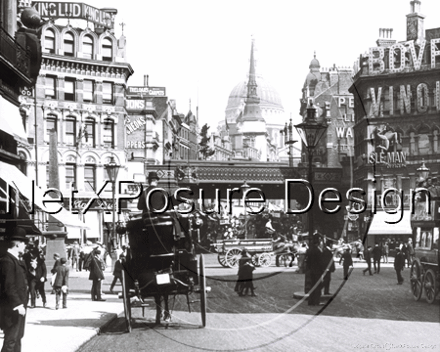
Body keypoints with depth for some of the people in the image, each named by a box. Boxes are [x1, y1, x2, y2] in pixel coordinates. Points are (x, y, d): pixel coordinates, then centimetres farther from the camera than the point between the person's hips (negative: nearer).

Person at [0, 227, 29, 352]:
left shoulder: (16, 260, 12)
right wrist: (17, 304, -23)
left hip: (19, 306, 10)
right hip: (12, 309, -10)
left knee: (17, 337, 17)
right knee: (10, 341, -6)